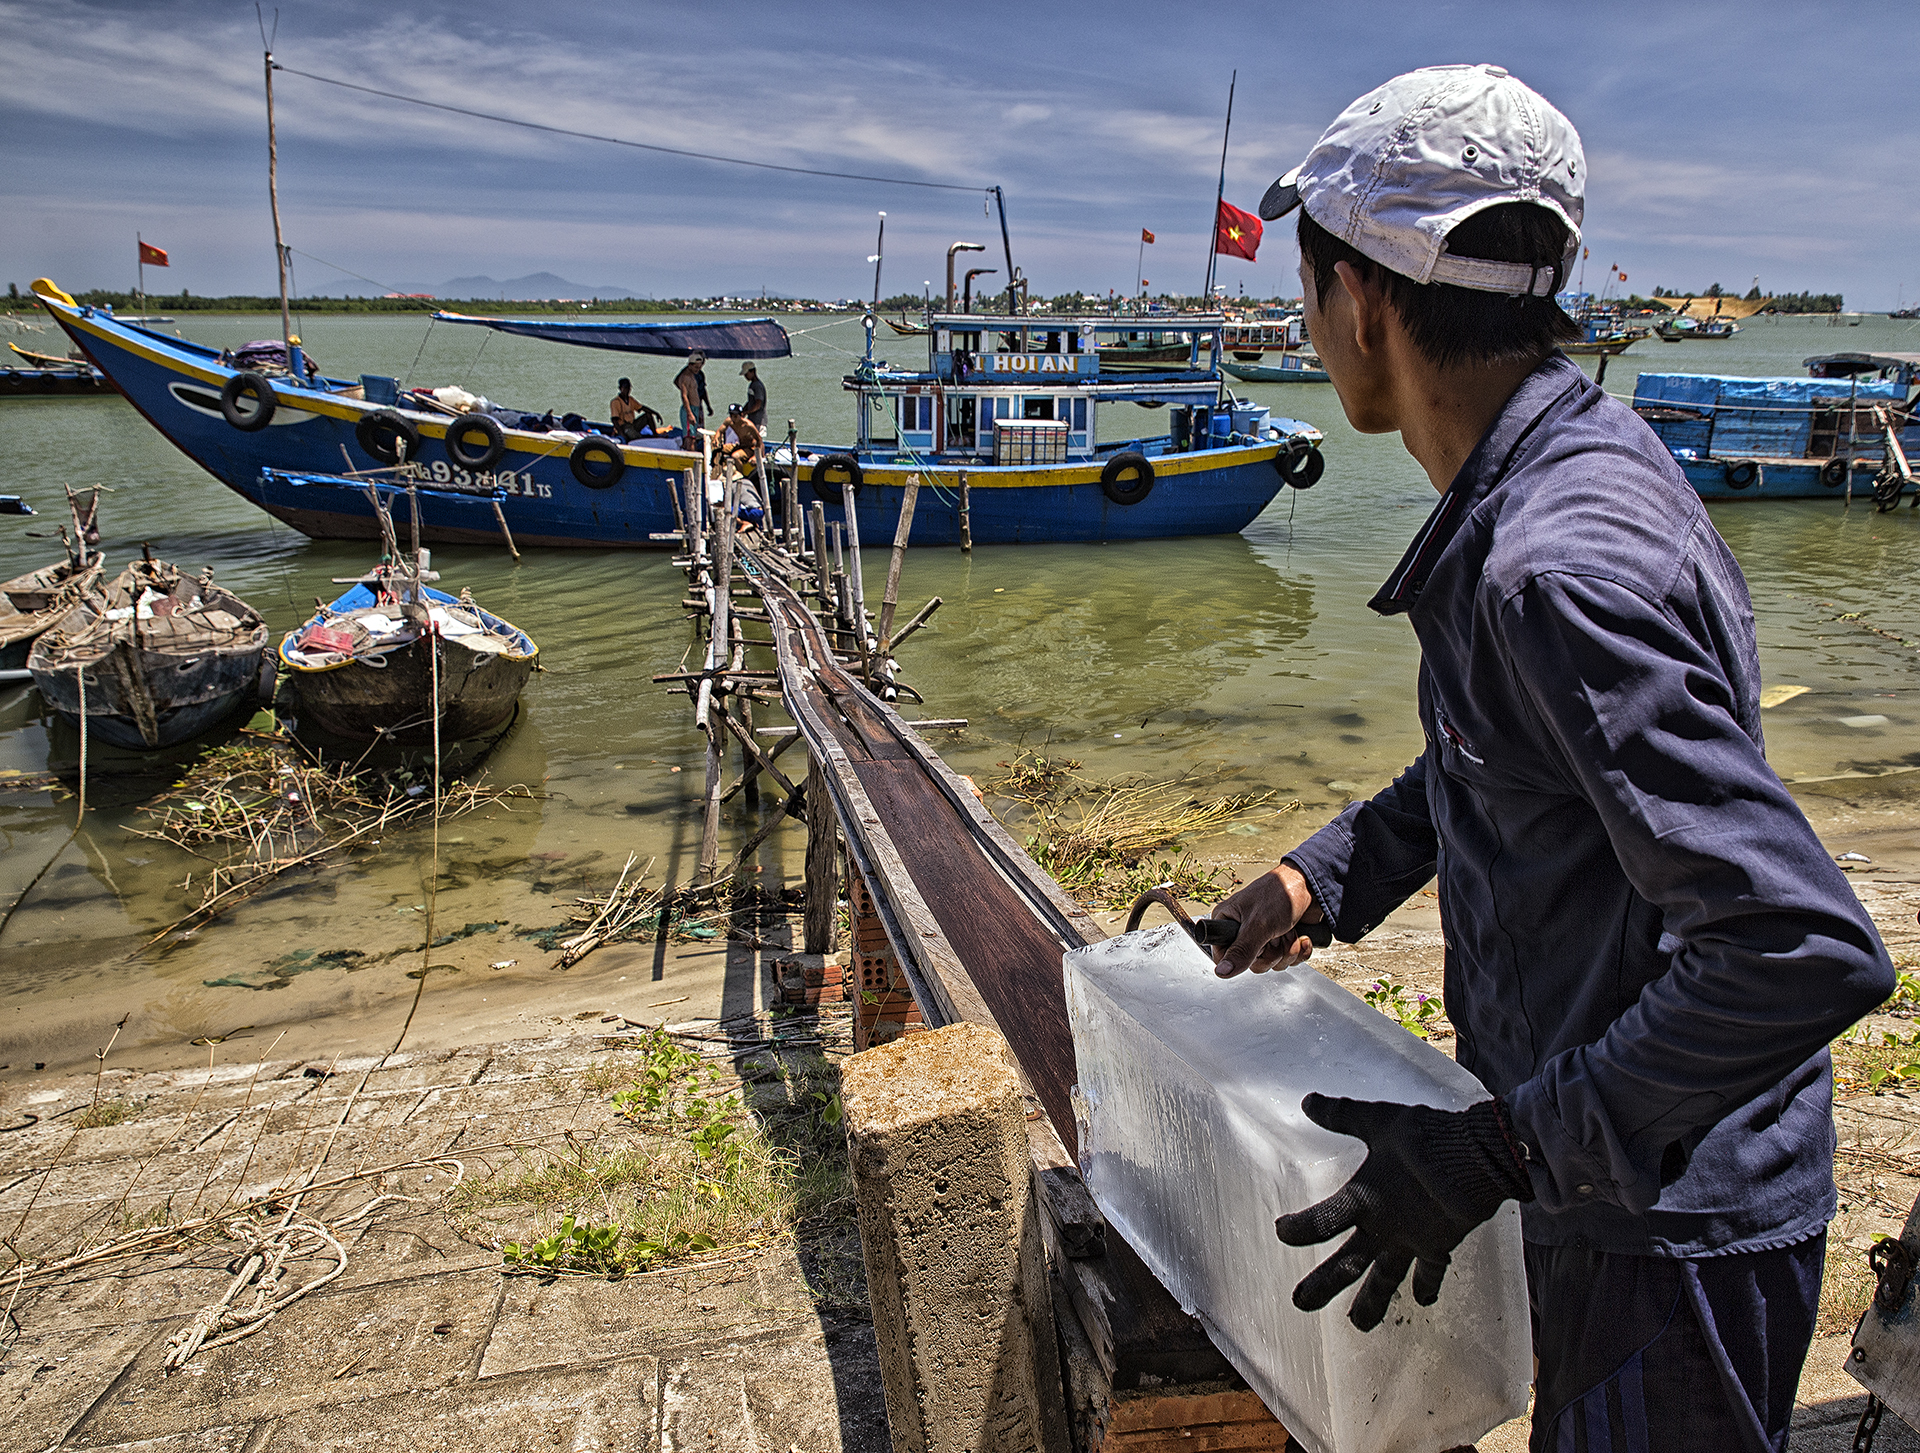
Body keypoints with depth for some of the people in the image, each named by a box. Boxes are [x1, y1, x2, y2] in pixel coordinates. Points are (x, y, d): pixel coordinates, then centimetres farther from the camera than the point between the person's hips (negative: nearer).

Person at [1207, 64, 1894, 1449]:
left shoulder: (1564, 567, -32)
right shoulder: (1579, 449, 2)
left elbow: (1809, 950, -34)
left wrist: (1497, 1150, -30)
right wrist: (1331, 873, 11)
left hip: (1668, 1230, -9)